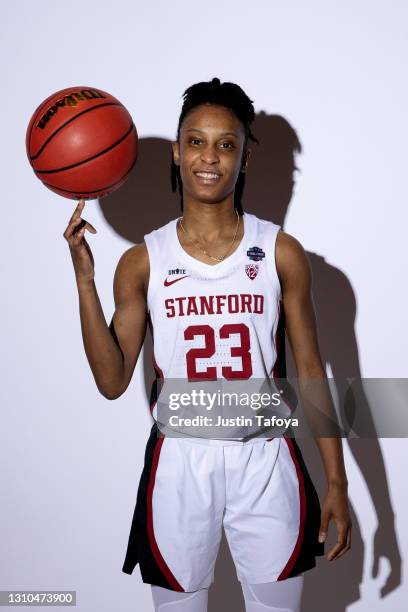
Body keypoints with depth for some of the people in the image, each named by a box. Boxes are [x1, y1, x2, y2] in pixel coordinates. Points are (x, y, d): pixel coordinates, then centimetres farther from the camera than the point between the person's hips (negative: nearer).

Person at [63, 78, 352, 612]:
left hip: (265, 461, 0)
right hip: (179, 465, 0)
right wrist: (84, 280, -14)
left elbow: (310, 371, 2)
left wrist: (336, 480, 1)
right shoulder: (143, 262, -2)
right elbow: (113, 382, -5)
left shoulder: (282, 253, -3)